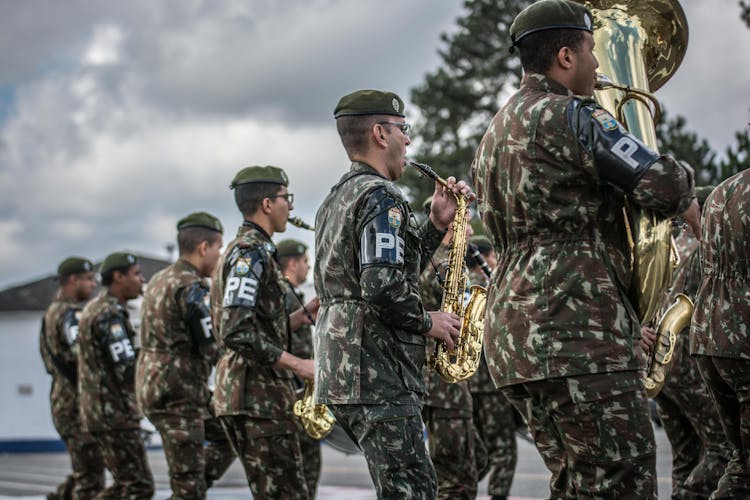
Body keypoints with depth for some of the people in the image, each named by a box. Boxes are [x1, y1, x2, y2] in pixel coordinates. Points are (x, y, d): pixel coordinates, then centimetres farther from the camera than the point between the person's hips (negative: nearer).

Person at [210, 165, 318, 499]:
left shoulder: (243, 250, 20)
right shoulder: (252, 252, -12)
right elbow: (237, 332, -22)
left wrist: (307, 312, 12)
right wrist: (298, 365, -18)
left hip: (250, 393, 10)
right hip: (258, 395, -10)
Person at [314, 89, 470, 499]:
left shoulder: (338, 198, 20)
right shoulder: (380, 196, -12)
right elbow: (383, 287, -24)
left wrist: (436, 226, 14)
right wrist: (428, 322, -9)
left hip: (340, 371, 10)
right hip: (376, 374, -10)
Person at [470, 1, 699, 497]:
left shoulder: (497, 131, 22)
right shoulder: (566, 116, -9)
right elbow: (664, 185, -15)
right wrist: (691, 209, 8)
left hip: (514, 328, 10)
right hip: (576, 329, -10)